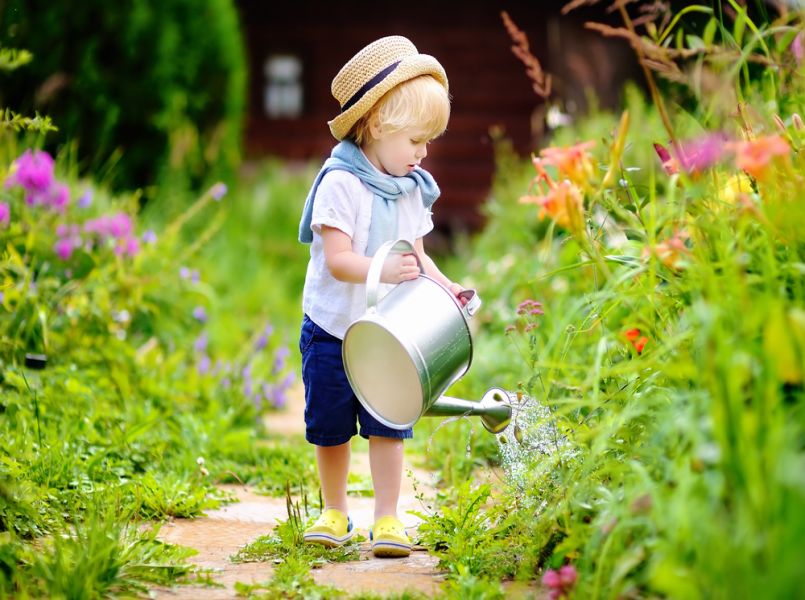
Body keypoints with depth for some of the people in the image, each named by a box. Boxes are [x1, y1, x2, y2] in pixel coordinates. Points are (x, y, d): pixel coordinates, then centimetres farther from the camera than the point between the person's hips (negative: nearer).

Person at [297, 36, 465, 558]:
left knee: (388, 425, -2)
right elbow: (337, 259, -24)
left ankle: (387, 520, 5)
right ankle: (335, 513, 26)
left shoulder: (412, 190, 4)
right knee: (330, 428, 9)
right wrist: (383, 270, -39)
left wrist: (446, 289, -8)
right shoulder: (341, 183, -17)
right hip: (332, 331, -4)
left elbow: (415, 256, 10)